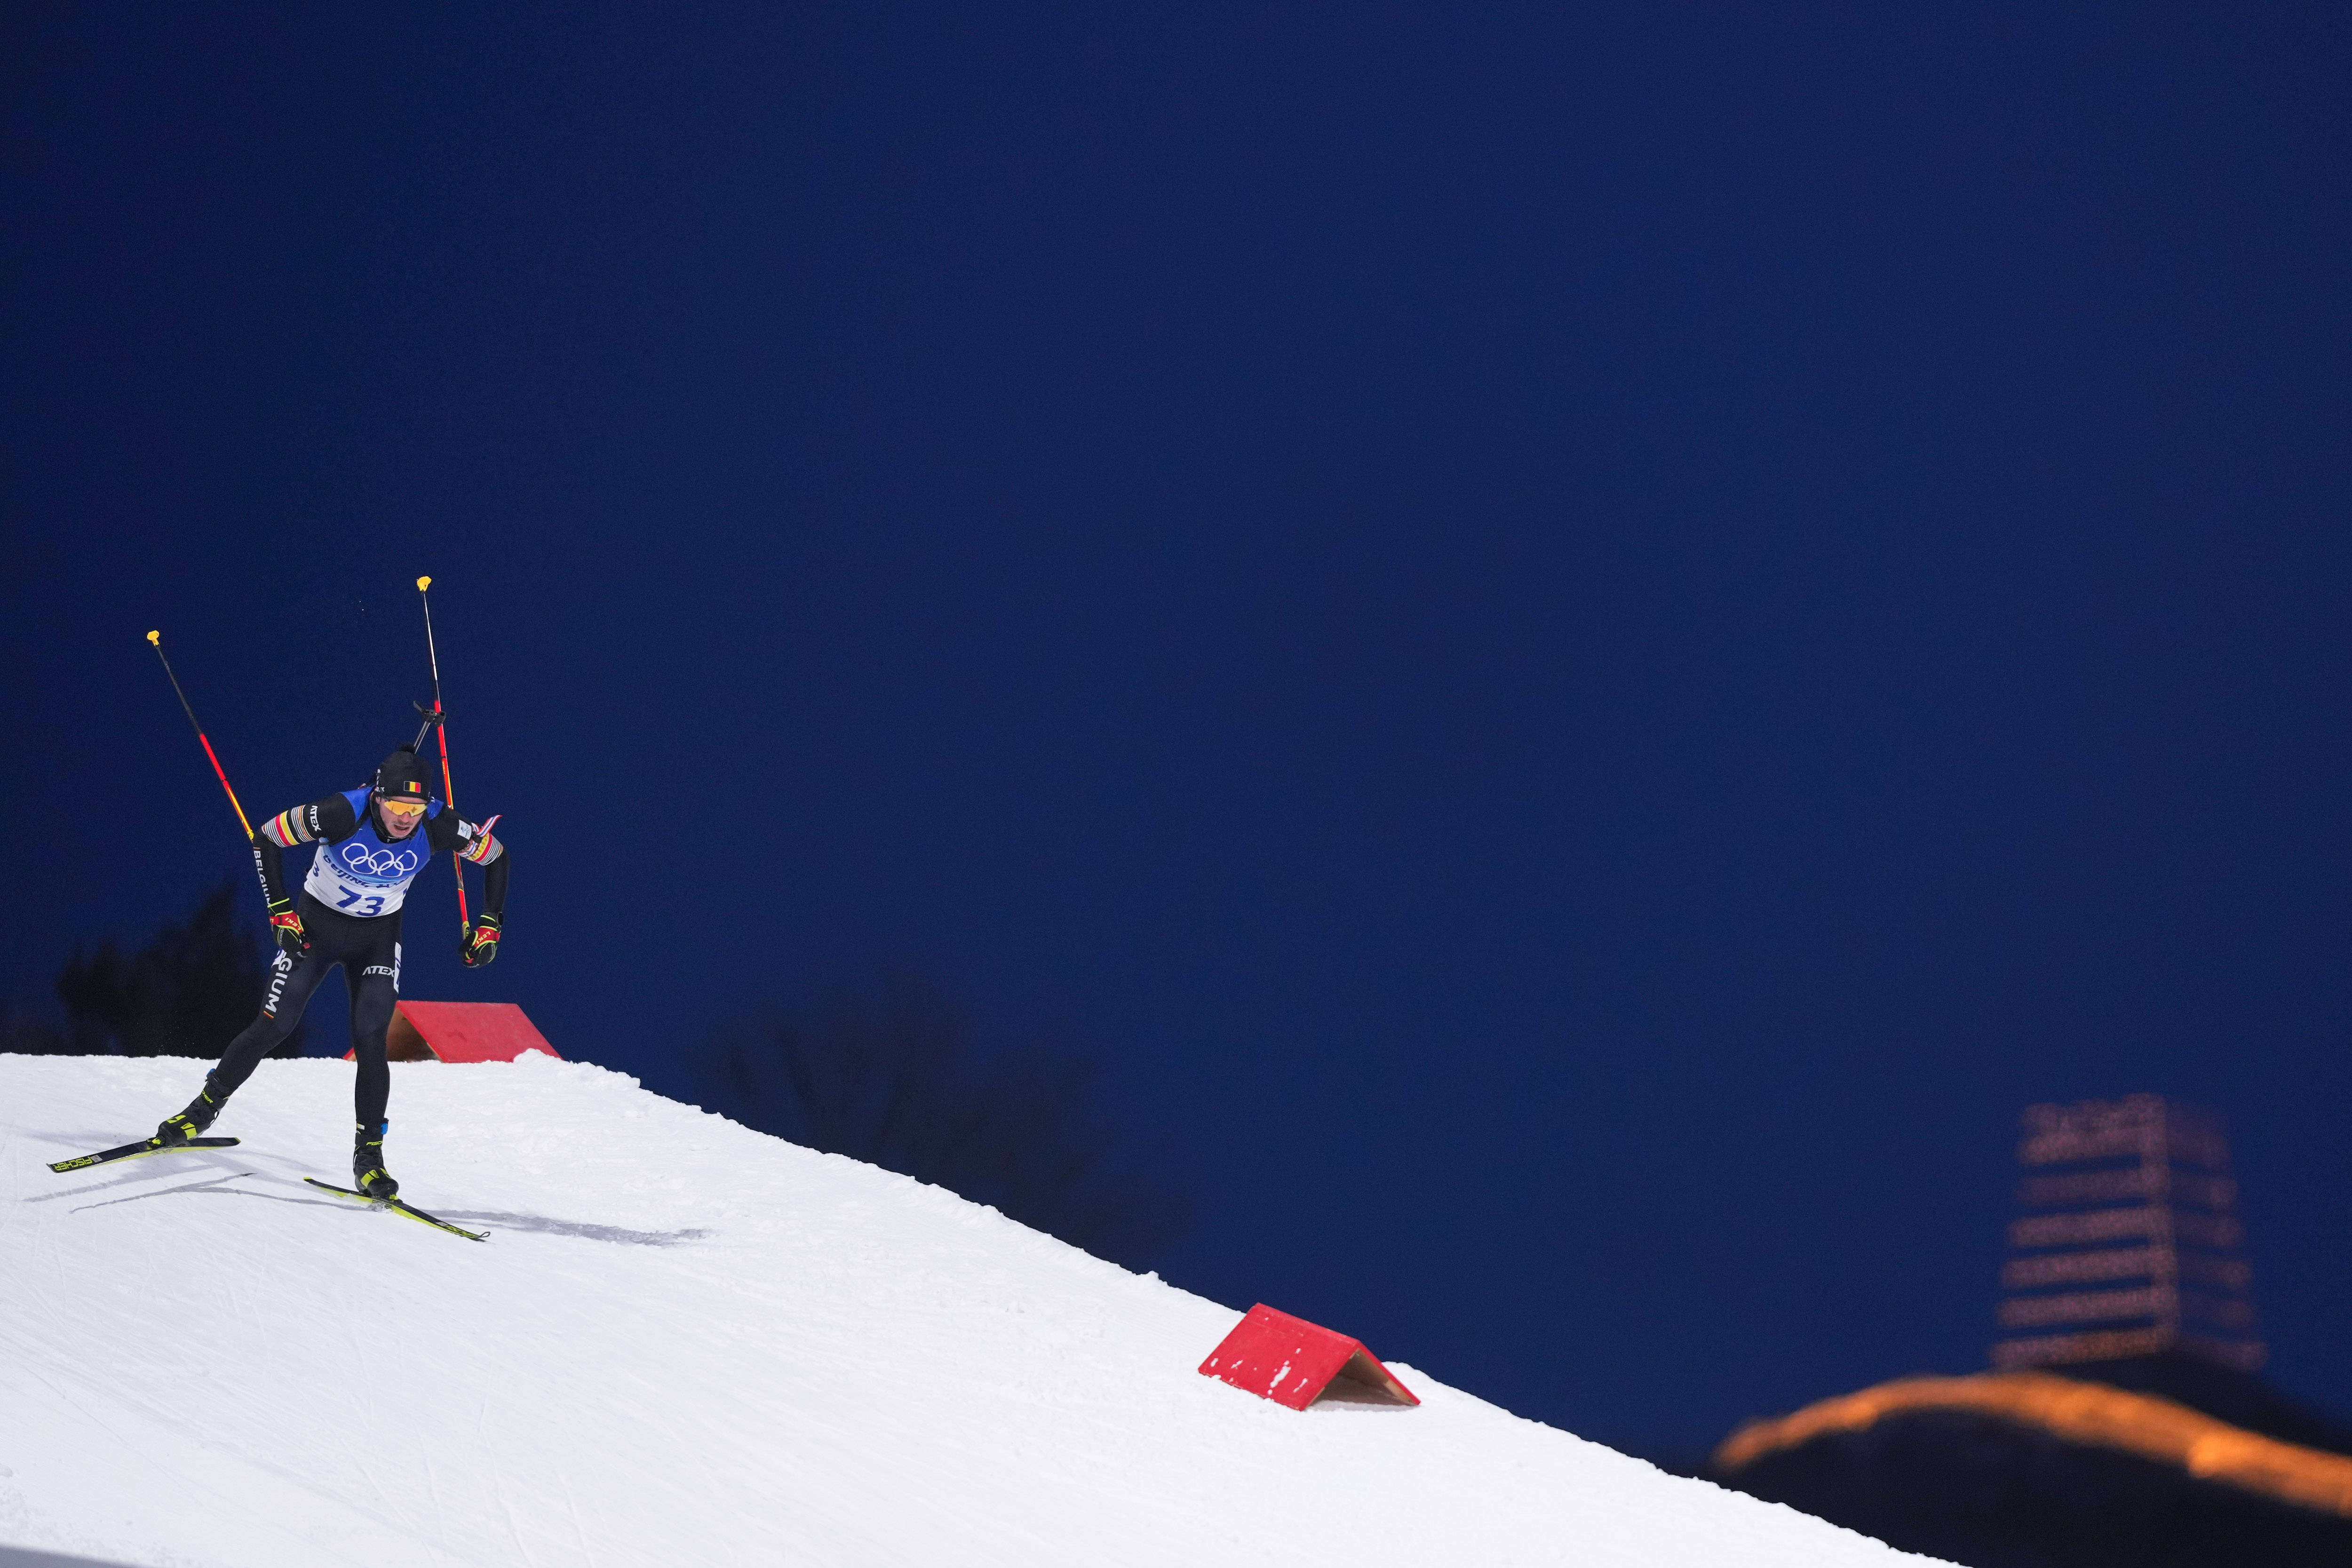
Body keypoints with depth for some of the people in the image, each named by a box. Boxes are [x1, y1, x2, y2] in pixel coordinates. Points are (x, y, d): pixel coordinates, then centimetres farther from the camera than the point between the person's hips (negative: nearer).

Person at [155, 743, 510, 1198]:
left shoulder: (438, 827, -24)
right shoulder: (343, 814, -30)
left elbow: (497, 857, -5)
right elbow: (266, 839, -16)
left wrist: (489, 927, -8)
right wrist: (281, 913, -15)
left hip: (378, 936, 1)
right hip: (316, 924, -1)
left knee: (370, 1042, -12)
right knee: (273, 1026, -7)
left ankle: (369, 1156, -2)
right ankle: (206, 1107, 13)